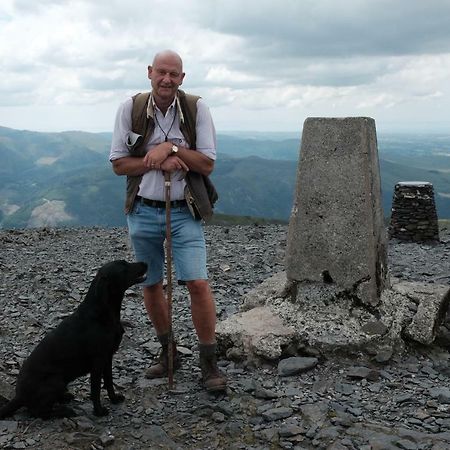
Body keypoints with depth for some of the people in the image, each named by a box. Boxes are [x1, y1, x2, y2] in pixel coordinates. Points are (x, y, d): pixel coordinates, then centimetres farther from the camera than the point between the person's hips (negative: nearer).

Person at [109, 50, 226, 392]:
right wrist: (159, 161, -17)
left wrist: (171, 148, -21)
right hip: (143, 210, 3)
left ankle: (209, 363, 3)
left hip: (183, 212, -2)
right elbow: (119, 164, -3)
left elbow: (207, 164, -9)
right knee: (151, 284, 12)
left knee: (197, 283, -11)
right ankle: (168, 352, 31)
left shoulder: (197, 109, -7)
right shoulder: (130, 109, -3)